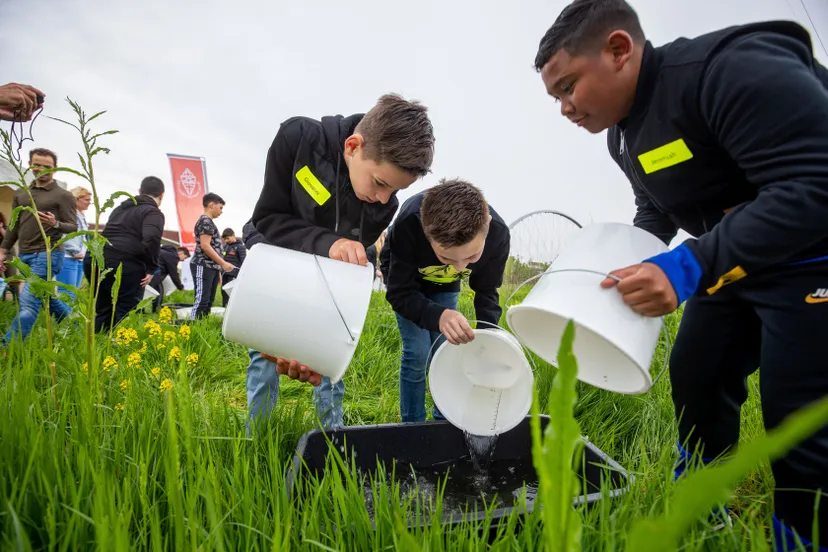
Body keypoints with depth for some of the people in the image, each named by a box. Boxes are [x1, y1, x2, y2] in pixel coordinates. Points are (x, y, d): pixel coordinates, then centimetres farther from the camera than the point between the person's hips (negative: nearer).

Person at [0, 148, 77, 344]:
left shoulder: (63, 196, -5)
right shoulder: (20, 193, 13)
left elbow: (73, 228, -9)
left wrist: (55, 224, -28)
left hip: (48, 255, -7)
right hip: (25, 256, 7)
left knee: (28, 302, -11)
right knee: (48, 298, 16)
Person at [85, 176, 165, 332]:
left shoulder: (120, 207, 27)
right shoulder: (154, 212, 0)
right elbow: (151, 238, -18)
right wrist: (151, 268, -9)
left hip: (93, 258, 8)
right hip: (123, 264, -8)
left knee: (103, 310, 19)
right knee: (126, 312, 0)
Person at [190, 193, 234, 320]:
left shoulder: (209, 222, 22)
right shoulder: (205, 221, -8)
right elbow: (205, 246, -17)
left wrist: (218, 269, 21)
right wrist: (223, 263, -16)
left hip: (211, 267, 10)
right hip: (203, 266, -10)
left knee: (208, 301, 8)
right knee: (201, 300, -14)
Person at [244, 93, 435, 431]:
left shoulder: (383, 206, -27)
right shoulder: (298, 138, -33)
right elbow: (267, 219, -28)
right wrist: (326, 242, -46)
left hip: (326, 271, 2)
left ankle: (333, 429, 14)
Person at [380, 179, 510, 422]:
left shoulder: (498, 233, -35)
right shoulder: (407, 226, -44)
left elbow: (486, 291, -16)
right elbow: (400, 293, -33)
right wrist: (438, 316, -52)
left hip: (445, 286, 3)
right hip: (404, 280, -2)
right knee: (418, 353, -10)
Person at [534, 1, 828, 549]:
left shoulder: (736, 69, -26)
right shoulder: (624, 133, 4)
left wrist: (690, 266, -38)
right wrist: (631, 257, 4)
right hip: (734, 262, 9)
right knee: (695, 377, 11)